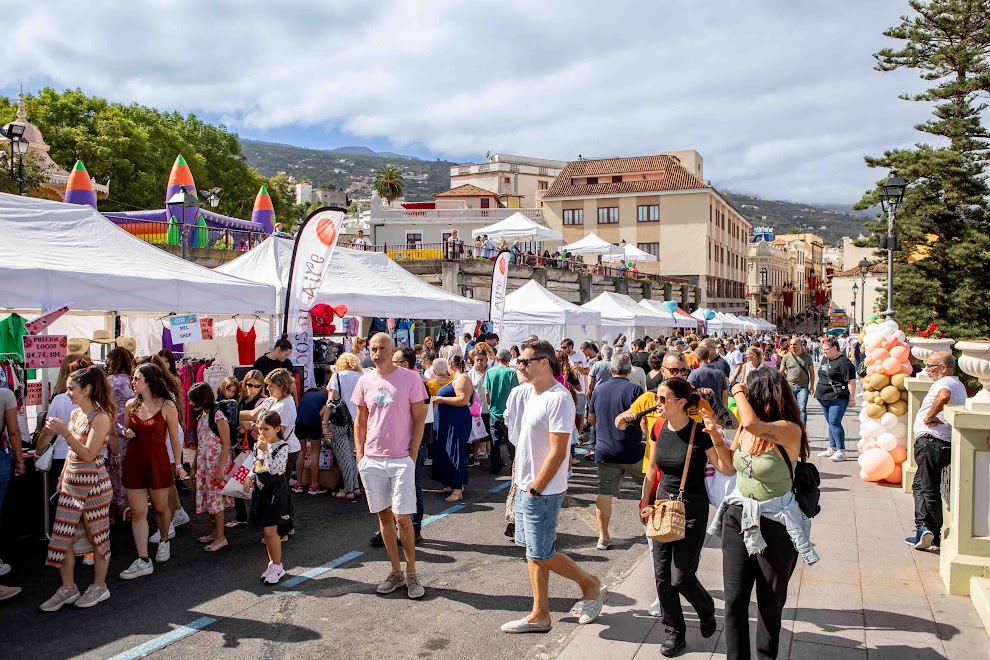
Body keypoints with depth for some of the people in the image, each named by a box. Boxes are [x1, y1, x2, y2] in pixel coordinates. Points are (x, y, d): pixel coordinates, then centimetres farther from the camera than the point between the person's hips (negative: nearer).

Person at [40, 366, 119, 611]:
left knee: (97, 535, 6)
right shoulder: (76, 414, 8)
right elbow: (73, 451, 17)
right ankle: (68, 589, 21)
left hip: (93, 484, -8)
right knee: (62, 536, 8)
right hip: (71, 483, 8)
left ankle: (99, 586, 20)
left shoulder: (100, 417, -15)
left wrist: (65, 433, -26)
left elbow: (88, 454, -20)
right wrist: (63, 476, 17)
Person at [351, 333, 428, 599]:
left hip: (401, 459, -4)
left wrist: (412, 456, -9)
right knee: (383, 515, 11)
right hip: (372, 460, 4)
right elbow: (360, 423, 12)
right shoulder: (365, 381, 5)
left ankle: (411, 574, 13)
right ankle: (396, 572, 24)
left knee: (402, 517, -3)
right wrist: (360, 457, 6)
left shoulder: (410, 378, -5)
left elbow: (419, 420, -3)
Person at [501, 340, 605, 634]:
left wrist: (535, 489, -17)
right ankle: (540, 615, 24)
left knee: (541, 554, 0)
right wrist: (521, 482, 15)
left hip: (543, 491, -8)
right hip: (525, 485, 8)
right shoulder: (522, 392, 5)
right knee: (533, 553, 13)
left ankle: (591, 585, 22)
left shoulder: (558, 399, -20)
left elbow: (557, 453, -22)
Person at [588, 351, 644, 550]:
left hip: (604, 450, 4)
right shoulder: (634, 389, -11)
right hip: (631, 451, -3)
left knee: (604, 493, 6)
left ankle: (603, 536, 10)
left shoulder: (599, 390, 5)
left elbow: (591, 419, 15)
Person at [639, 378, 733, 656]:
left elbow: (728, 469, -21)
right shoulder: (659, 429, 0)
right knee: (662, 576, 6)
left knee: (681, 577, -3)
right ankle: (674, 633, 24)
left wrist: (715, 436, -34)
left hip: (692, 510, -5)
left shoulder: (699, 433, -17)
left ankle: (707, 610, 29)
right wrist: (645, 503, 15)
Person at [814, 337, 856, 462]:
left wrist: (851, 399, -16)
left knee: (834, 423, -11)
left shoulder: (843, 362, -13)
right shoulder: (825, 359, 15)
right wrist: (818, 390, 24)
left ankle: (841, 451, -5)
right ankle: (832, 449, 22)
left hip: (838, 398, -9)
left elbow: (851, 381, -15)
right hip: (825, 397, 9)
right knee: (831, 423, 14)